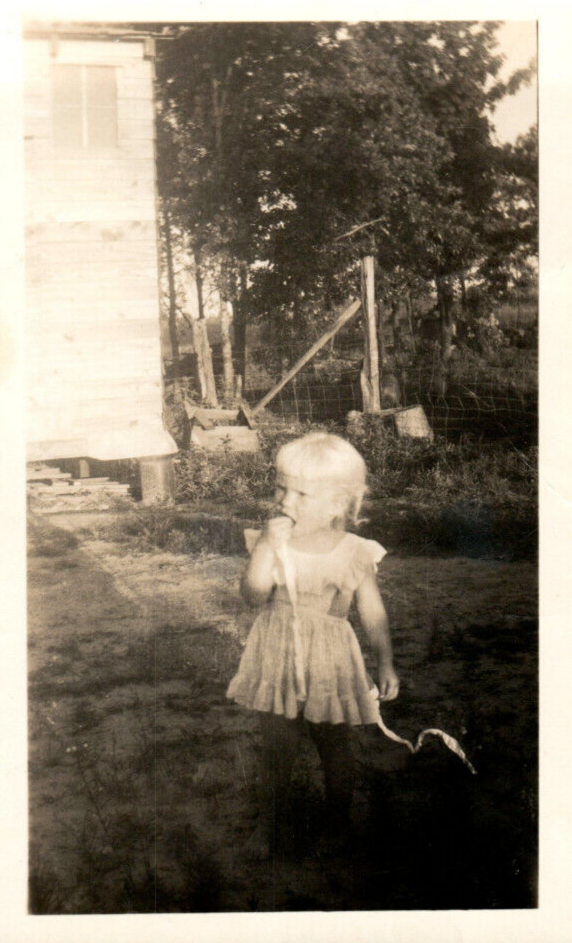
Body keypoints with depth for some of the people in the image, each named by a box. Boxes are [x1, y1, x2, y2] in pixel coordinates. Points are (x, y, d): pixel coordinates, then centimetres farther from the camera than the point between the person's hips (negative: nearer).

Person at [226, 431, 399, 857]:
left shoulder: (355, 553, -9)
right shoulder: (270, 542, -7)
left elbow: (373, 612, 0)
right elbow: (254, 594, -17)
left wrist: (386, 663, -1)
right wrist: (268, 545, -27)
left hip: (331, 664, 0)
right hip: (278, 660, 1)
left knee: (336, 749, 14)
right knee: (276, 750, 11)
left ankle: (339, 822, 37)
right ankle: (272, 823, 32)